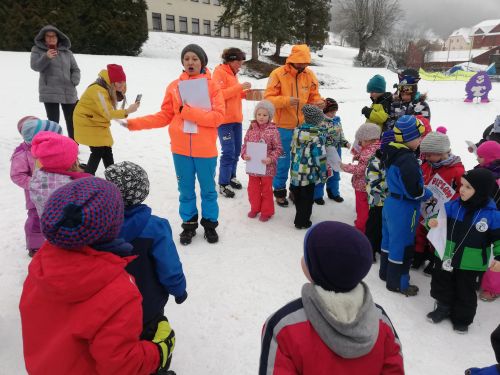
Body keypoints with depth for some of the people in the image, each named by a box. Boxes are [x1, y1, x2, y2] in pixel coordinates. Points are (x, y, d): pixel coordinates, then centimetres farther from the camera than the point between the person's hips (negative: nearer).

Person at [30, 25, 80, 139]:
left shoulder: (66, 51, 11)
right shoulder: (37, 50, 5)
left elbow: (75, 69, 14)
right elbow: (35, 66, -9)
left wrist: (74, 82, -5)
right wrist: (46, 57, -26)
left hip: (69, 92, 3)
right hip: (49, 93, -3)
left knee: (72, 122, 9)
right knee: (53, 122, -4)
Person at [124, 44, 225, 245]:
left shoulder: (212, 85, -3)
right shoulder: (174, 86, 5)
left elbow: (218, 116, -13)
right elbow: (164, 116, 6)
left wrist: (187, 111, -18)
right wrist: (135, 123, -2)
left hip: (205, 150, -2)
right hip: (181, 150, 2)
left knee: (208, 189, 11)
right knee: (186, 190, 13)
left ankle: (210, 224, 28)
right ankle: (189, 224, 29)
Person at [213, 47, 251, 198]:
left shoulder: (232, 74, 19)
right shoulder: (219, 72, -8)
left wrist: (244, 92, 4)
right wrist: (239, 87, -20)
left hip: (236, 119, 9)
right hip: (224, 119, -9)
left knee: (236, 151, 11)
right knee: (228, 152, -10)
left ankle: (231, 177, 25)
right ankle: (223, 184, -1)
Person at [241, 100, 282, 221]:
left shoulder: (273, 130, -10)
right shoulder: (251, 129, 0)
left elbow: (278, 148, -9)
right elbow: (245, 144, 5)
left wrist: (271, 158, -23)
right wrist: (244, 154, -13)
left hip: (267, 167, -3)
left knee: (267, 190, 10)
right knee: (253, 188, 16)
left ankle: (267, 211, 26)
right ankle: (255, 208, 35)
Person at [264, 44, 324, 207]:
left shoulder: (309, 74, 4)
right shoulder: (278, 74, -10)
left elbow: (313, 96, 12)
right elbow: (268, 99, -14)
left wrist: (318, 102, -11)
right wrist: (286, 100, -29)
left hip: (303, 126, 5)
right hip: (284, 126, -4)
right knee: (283, 160, 4)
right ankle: (279, 191, 20)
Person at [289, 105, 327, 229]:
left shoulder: (297, 131, 2)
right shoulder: (317, 136, -17)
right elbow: (320, 157, -16)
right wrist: (323, 174, -5)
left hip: (295, 172, 7)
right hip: (309, 174, -6)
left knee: (298, 196, 20)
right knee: (307, 199, 8)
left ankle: (300, 218, 37)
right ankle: (302, 222, 17)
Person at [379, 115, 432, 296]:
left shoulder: (392, 153, 3)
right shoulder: (407, 160, -26)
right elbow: (414, 191, -26)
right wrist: (429, 194, -6)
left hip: (390, 203, 9)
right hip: (403, 209, -9)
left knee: (389, 239, 21)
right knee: (402, 245, 6)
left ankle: (385, 272, 39)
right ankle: (397, 283, 22)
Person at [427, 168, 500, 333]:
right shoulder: (453, 205, -9)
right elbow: (439, 217, 0)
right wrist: (433, 222, -23)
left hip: (470, 264, -2)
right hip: (446, 256, 3)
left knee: (465, 292, 16)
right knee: (442, 285, 19)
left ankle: (462, 318, 38)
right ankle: (443, 308, 42)